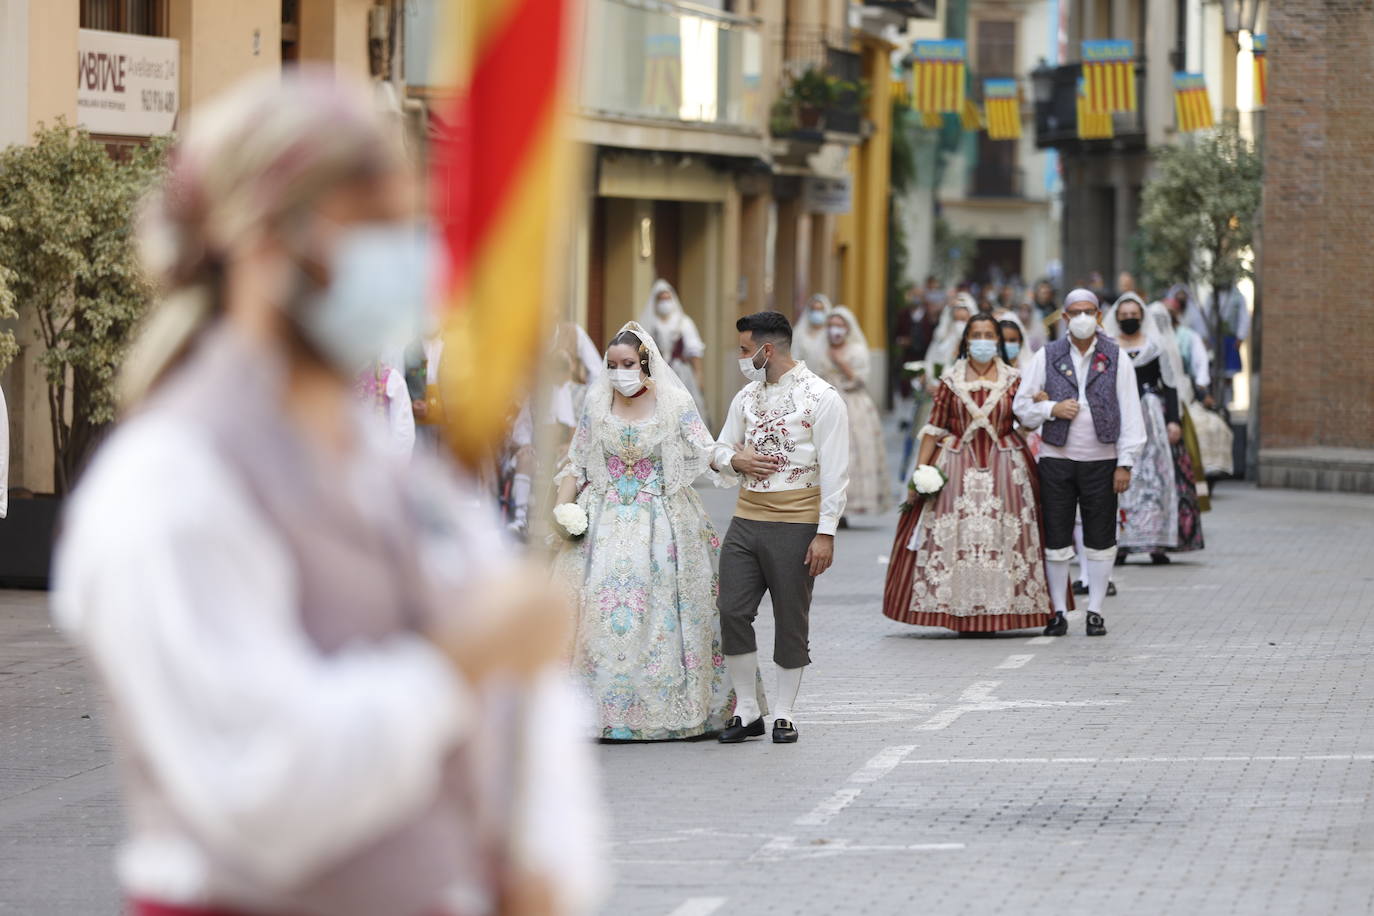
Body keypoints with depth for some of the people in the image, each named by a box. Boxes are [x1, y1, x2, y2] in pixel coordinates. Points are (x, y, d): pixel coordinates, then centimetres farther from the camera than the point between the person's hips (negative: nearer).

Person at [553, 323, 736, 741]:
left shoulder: (674, 404, 0)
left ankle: (663, 708, 2)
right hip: (607, 525, 2)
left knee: (660, 611, -5)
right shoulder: (597, 405, 7)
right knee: (602, 608, -8)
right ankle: (604, 708, -6)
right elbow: (576, 465, 12)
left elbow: (706, 451, -7)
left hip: (661, 525, -2)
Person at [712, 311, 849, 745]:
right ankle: (747, 710, 9)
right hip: (746, 518, 6)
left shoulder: (821, 397, -7)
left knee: (791, 620, 2)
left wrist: (826, 533, -14)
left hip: (796, 525, -6)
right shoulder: (747, 396, 13)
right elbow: (721, 448, 23)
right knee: (732, 611, -2)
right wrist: (736, 459, -2)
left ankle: (784, 715, 13)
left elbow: (835, 471, -9)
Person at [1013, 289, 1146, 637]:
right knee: (1057, 539, 2)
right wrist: (1052, 409, -12)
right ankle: (1059, 612, 9)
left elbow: (1130, 413, 2)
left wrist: (1126, 463, -4)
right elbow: (1022, 406, 7)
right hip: (1056, 459, 0)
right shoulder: (1046, 357, 6)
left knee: (1100, 540, 3)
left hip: (1101, 460, 0)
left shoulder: (1116, 359, 4)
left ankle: (1095, 611, 12)